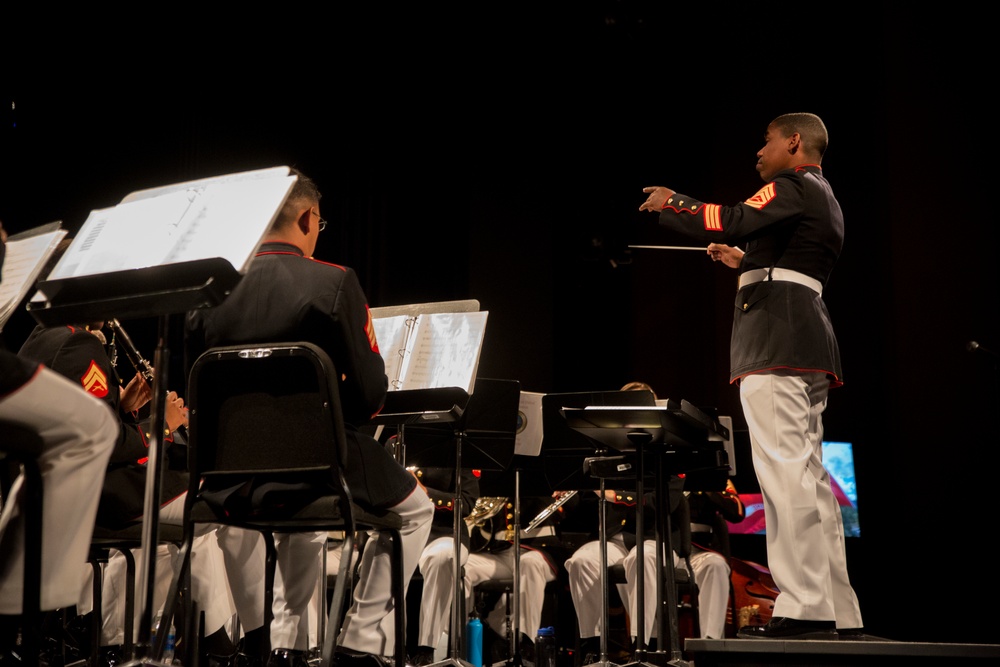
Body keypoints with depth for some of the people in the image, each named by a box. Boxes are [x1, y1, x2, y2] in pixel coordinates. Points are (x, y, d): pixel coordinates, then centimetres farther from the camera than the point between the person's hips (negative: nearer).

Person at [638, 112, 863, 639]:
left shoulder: (794, 185, -3)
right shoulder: (824, 199, 27)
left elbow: (731, 220, -17)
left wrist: (670, 204, -4)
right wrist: (743, 261, 34)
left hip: (776, 335, -10)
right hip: (809, 337, 10)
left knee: (783, 468, -15)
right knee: (807, 474, 8)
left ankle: (803, 606, -19)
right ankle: (835, 610, 9)